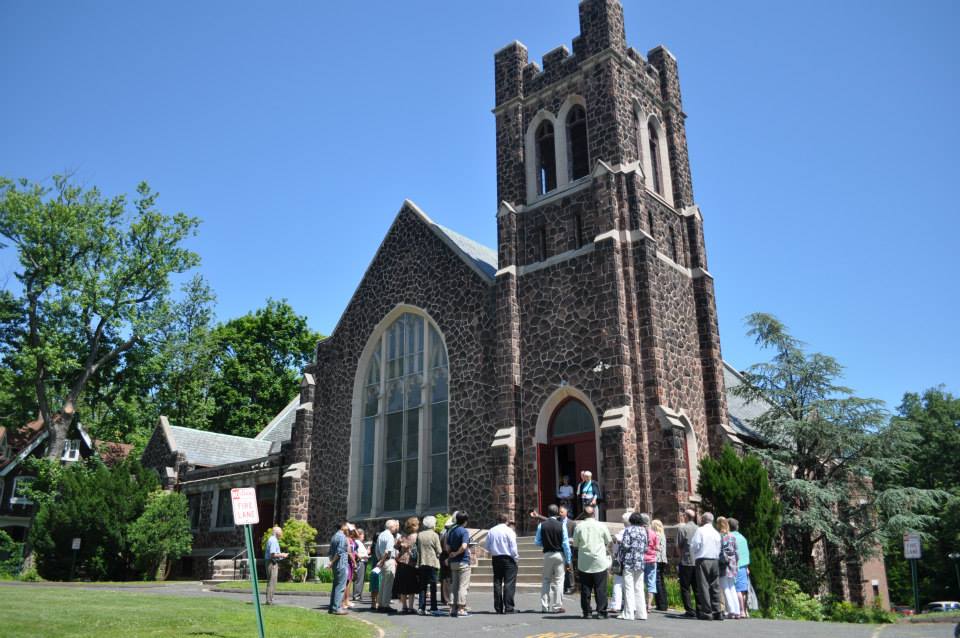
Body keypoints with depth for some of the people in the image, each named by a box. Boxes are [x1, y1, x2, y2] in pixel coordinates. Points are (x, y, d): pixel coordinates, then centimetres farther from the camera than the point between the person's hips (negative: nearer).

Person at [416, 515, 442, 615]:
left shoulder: (419, 535, 4)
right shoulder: (434, 535, -8)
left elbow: (417, 548, 8)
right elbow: (439, 550, -6)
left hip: (421, 563, 4)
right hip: (432, 563, -4)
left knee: (422, 586, 9)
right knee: (433, 586, 2)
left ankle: (421, 608, 5)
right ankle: (433, 608, 1)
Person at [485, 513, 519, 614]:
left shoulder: (491, 531, 6)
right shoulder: (509, 531, -9)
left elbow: (487, 546, 9)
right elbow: (513, 546, -11)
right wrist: (516, 557, 2)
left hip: (495, 559, 5)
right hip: (508, 559, -5)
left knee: (497, 582, 10)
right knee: (509, 583, -3)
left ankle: (498, 608, 13)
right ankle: (509, 607, -6)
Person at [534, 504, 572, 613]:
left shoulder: (541, 525, -3)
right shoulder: (561, 525, -9)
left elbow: (537, 542, -1)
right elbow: (565, 544, -8)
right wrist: (568, 560, -3)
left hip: (547, 554, 2)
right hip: (559, 555, -2)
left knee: (546, 580, 14)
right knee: (558, 581, 5)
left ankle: (544, 606, 15)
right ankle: (557, 607, 7)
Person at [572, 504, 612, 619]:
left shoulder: (579, 526, -4)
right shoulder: (601, 526, -5)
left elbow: (575, 543, 3)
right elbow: (609, 542, 6)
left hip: (583, 563, 1)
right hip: (599, 562, -1)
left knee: (585, 588, 7)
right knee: (600, 588, 5)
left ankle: (586, 611, 9)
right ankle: (601, 611, 4)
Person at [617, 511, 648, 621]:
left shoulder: (628, 529, -6)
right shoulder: (643, 530, 8)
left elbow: (625, 545, -12)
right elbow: (645, 548, 10)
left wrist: (621, 560, 1)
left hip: (629, 562, -5)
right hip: (640, 562, 5)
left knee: (629, 588, -2)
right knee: (639, 588, 10)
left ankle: (628, 614, -3)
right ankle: (641, 613, 10)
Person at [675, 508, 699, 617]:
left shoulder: (682, 528, -8)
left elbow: (678, 545, -7)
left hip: (686, 561, -5)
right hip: (698, 561, 5)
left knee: (685, 588, 2)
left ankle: (690, 611, -3)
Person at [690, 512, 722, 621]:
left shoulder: (700, 530, -5)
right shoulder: (716, 533, 11)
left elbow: (693, 546, -7)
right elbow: (719, 549, 11)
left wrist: (694, 558, 9)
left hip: (702, 560, -5)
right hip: (714, 561, 5)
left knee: (704, 587, -2)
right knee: (715, 587, 7)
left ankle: (706, 613, -5)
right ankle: (717, 612, 6)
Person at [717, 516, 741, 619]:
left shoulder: (718, 536, -8)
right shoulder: (732, 537, 7)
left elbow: (717, 551, -10)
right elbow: (736, 551, 9)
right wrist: (736, 564, 15)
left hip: (722, 565, -5)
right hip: (732, 564, 5)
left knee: (725, 589, 0)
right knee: (732, 589, 12)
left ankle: (731, 611, -5)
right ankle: (737, 611, 8)